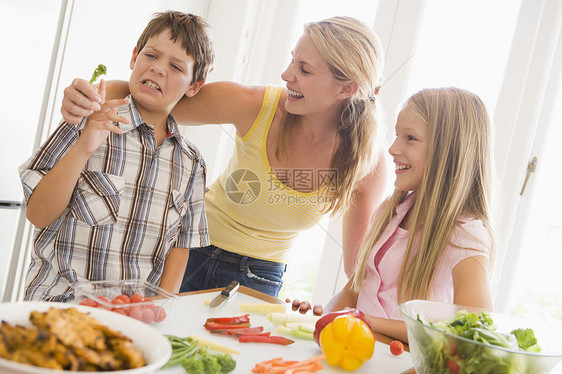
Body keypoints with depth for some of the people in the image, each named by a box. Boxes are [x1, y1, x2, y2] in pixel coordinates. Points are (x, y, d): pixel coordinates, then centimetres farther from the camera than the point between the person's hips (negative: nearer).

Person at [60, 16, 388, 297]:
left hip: (258, 281, 0)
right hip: (193, 255, 0)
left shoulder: (367, 165, -18)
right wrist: (90, 94, -34)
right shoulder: (257, 107, -22)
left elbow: (360, 267, -6)